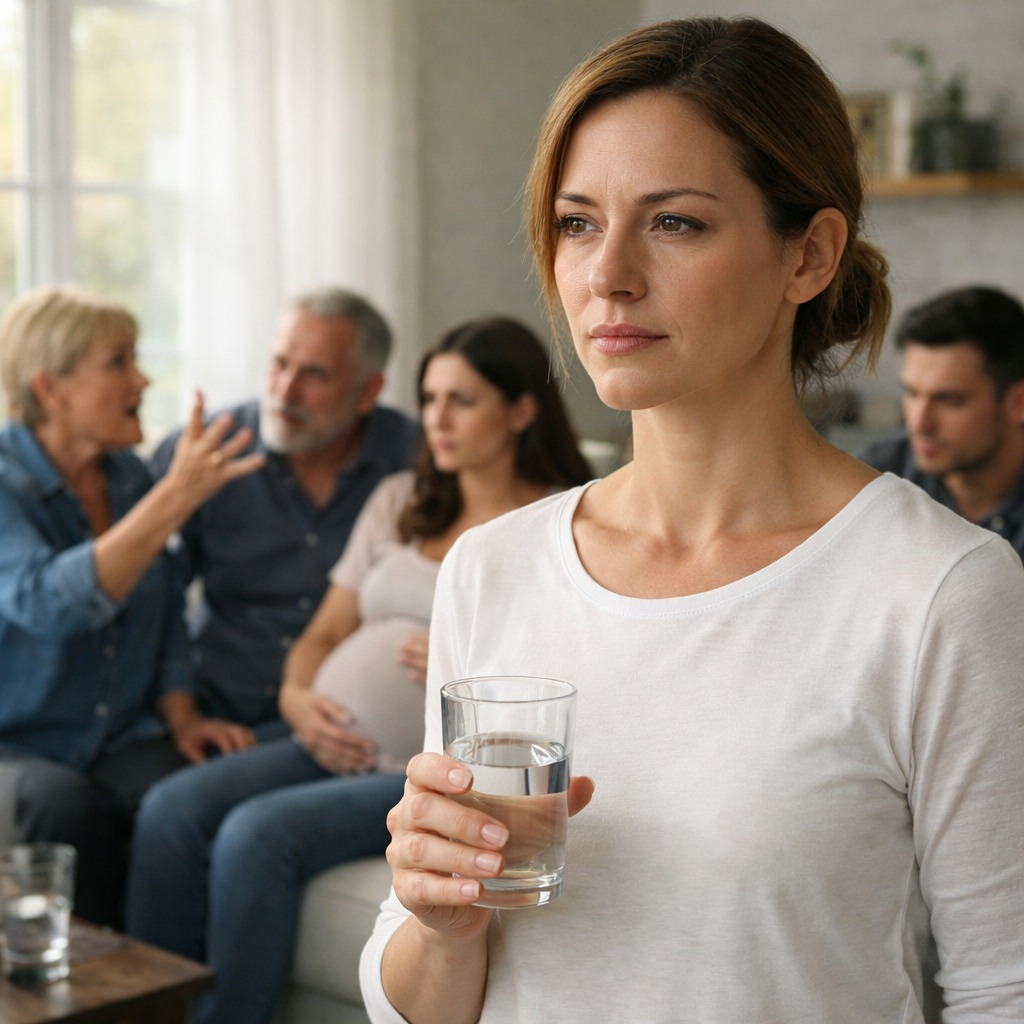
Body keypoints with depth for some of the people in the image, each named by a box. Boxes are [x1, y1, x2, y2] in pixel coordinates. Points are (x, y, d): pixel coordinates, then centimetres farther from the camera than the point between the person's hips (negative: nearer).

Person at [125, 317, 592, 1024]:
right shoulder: (401, 500, 18)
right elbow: (326, 633, 19)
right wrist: (297, 697, -1)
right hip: (334, 749, 6)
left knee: (260, 832, -27)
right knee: (173, 809, -16)